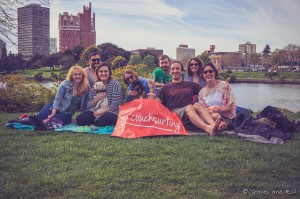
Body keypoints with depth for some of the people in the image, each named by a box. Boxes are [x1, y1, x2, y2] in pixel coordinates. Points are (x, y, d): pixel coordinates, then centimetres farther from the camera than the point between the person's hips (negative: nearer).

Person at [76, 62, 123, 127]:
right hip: (97, 112, 5)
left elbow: (115, 104, -15)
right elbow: (89, 106, 4)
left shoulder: (115, 84, -8)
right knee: (79, 119, -14)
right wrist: (96, 100, -17)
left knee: (103, 120, -37)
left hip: (112, 113, -4)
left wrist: (101, 112, -22)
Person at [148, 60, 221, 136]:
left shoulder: (191, 85, 26)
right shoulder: (165, 88, 20)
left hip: (190, 114, 3)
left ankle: (212, 124, -56)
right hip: (175, 113, -2)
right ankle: (207, 128, -59)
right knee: (189, 107, -33)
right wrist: (152, 89, 1)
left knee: (197, 105, -30)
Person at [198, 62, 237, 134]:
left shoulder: (224, 85, 1)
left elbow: (230, 107, -2)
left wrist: (219, 110, -19)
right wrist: (211, 110, -20)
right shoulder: (202, 92, 10)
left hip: (225, 117, -2)